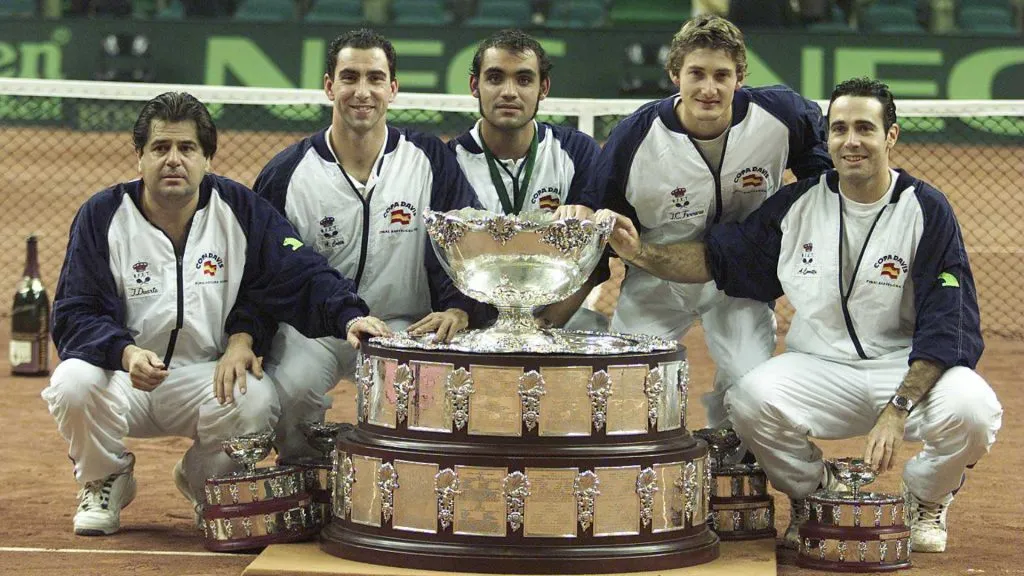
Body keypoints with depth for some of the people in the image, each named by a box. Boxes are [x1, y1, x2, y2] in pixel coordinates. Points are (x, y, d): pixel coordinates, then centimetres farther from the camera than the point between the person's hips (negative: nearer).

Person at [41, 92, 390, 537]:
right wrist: (126, 353, -31)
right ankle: (105, 482, 3)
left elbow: (302, 275, -10)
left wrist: (348, 315, -31)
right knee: (74, 384, -33)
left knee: (257, 400, -31)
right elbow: (75, 314, -10)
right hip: (120, 372, -1)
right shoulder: (102, 216, -5)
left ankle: (204, 483, 6)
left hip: (209, 377, 1)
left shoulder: (240, 209, -2)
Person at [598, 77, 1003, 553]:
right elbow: (716, 258, 9)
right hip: (820, 366, 2)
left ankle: (926, 501, 5)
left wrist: (898, 408, -26)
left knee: (972, 409, -33)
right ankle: (812, 496, 5)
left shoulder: (927, 210, -7)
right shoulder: (799, 204, 2)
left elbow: (947, 326, -14)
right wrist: (639, 252, -8)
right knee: (749, 399, -28)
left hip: (909, 368, -2)